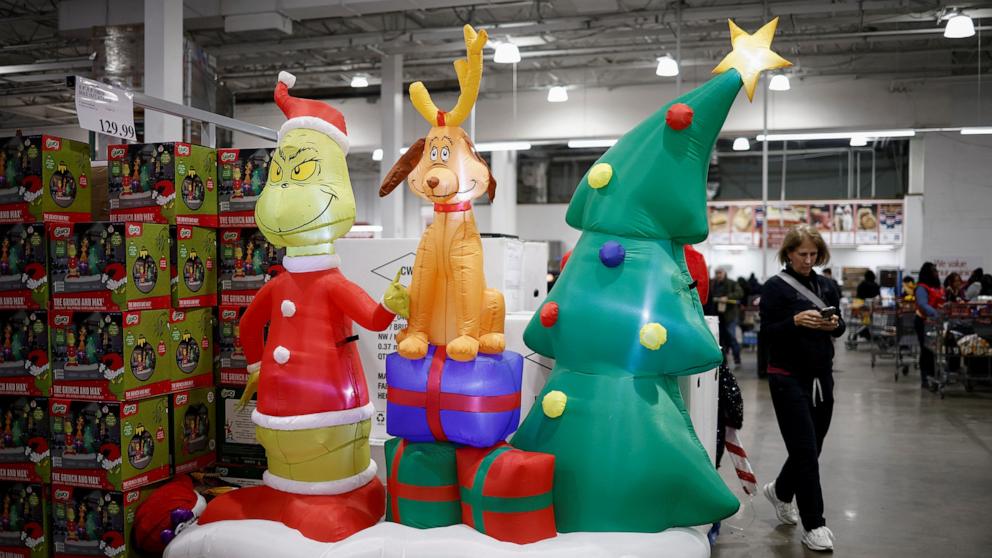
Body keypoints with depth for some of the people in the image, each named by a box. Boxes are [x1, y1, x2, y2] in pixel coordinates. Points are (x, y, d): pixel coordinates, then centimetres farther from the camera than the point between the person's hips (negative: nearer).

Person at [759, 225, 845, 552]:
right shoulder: (775, 287, -5)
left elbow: (840, 327, 14)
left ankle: (780, 491, 39)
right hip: (789, 379, -6)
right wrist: (796, 321, -25)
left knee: (811, 448, 13)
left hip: (822, 376, 6)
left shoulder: (825, 286, 11)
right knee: (805, 451, -5)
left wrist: (835, 324, -9)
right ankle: (813, 525, 5)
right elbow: (768, 334, -10)